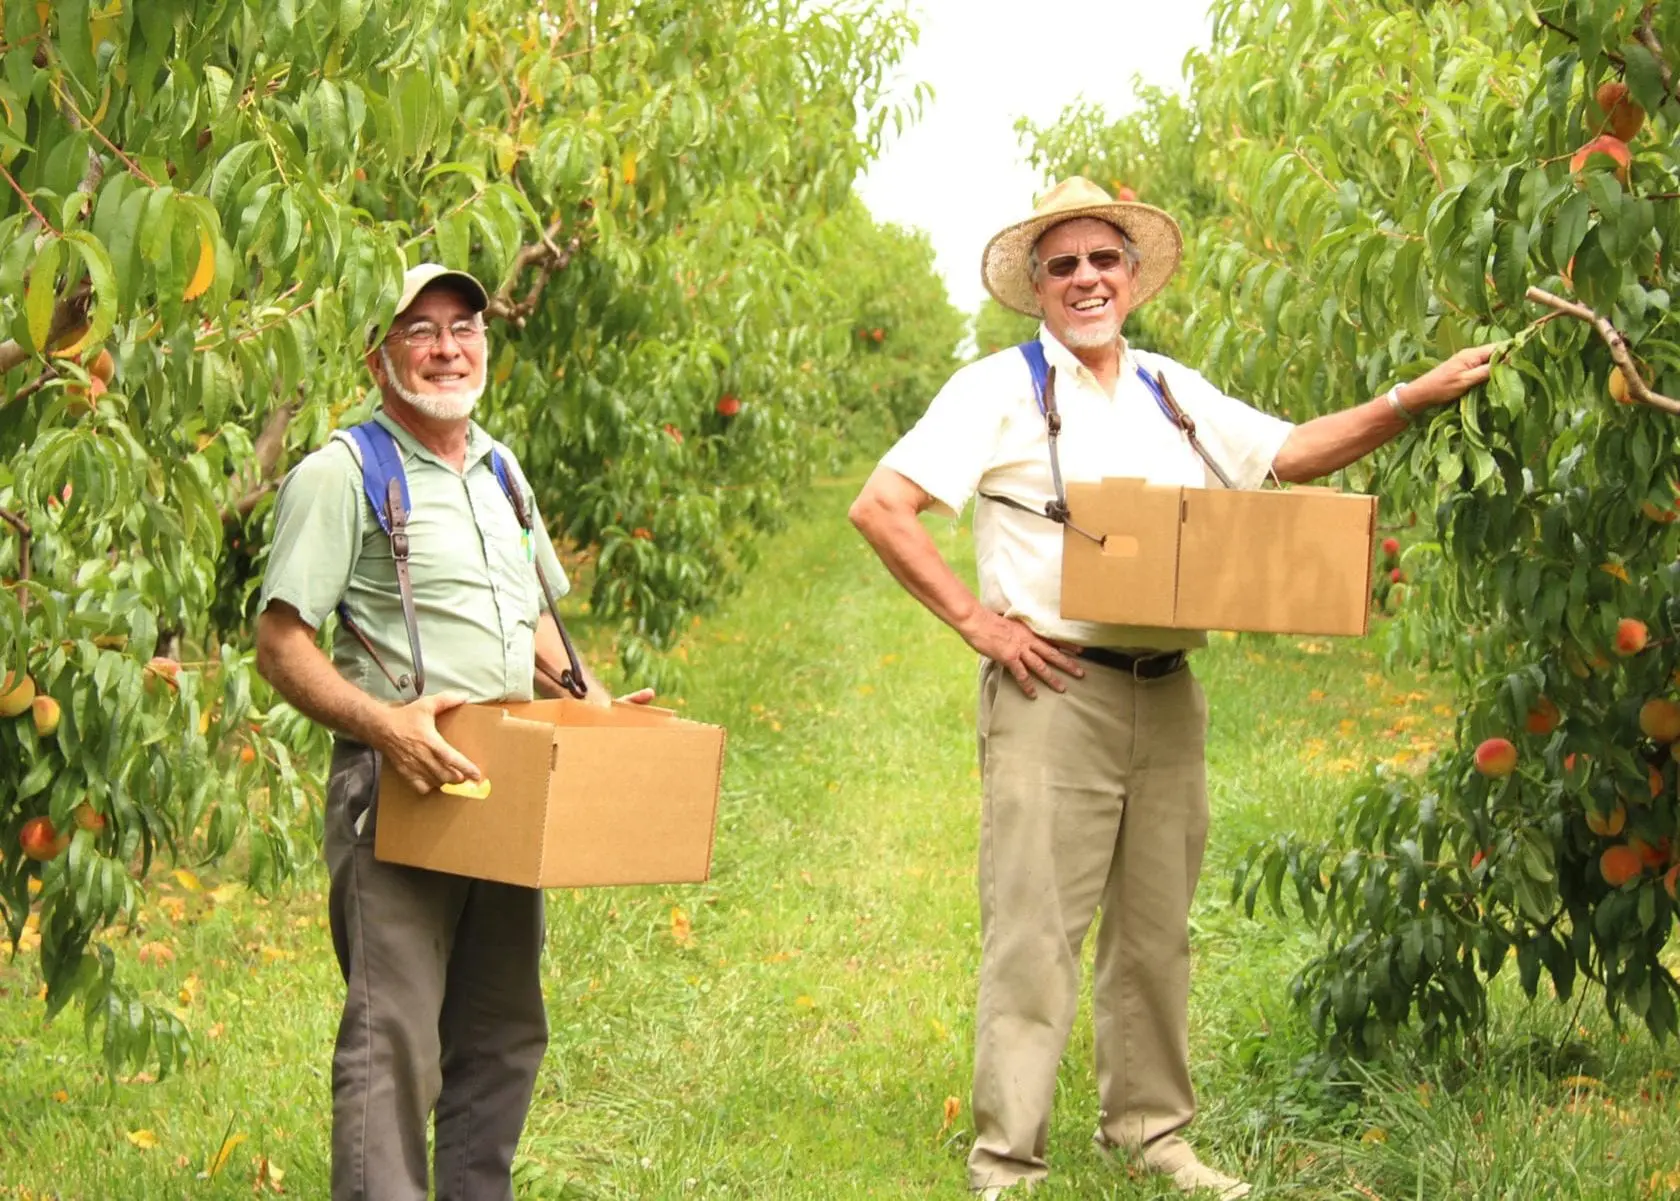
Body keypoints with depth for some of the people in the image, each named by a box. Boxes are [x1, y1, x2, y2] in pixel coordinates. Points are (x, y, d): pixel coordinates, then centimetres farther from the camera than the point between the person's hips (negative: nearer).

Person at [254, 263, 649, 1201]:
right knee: (394, 1035, -10)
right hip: (399, 787, -7)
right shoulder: (339, 474, -5)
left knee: (506, 1030, 13)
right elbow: (282, 644, -10)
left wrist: (600, 707, 11)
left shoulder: (500, 471, 17)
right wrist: (383, 724, -25)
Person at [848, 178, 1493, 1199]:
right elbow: (880, 507, -8)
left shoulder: (1171, 390, 16)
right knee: (1036, 930, -6)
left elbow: (1293, 453, 22)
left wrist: (1422, 396, 11)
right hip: (1053, 688, -6)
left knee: (1156, 925, 12)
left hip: (1167, 692, 6)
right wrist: (977, 620, -12)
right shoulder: (1001, 389, -2)